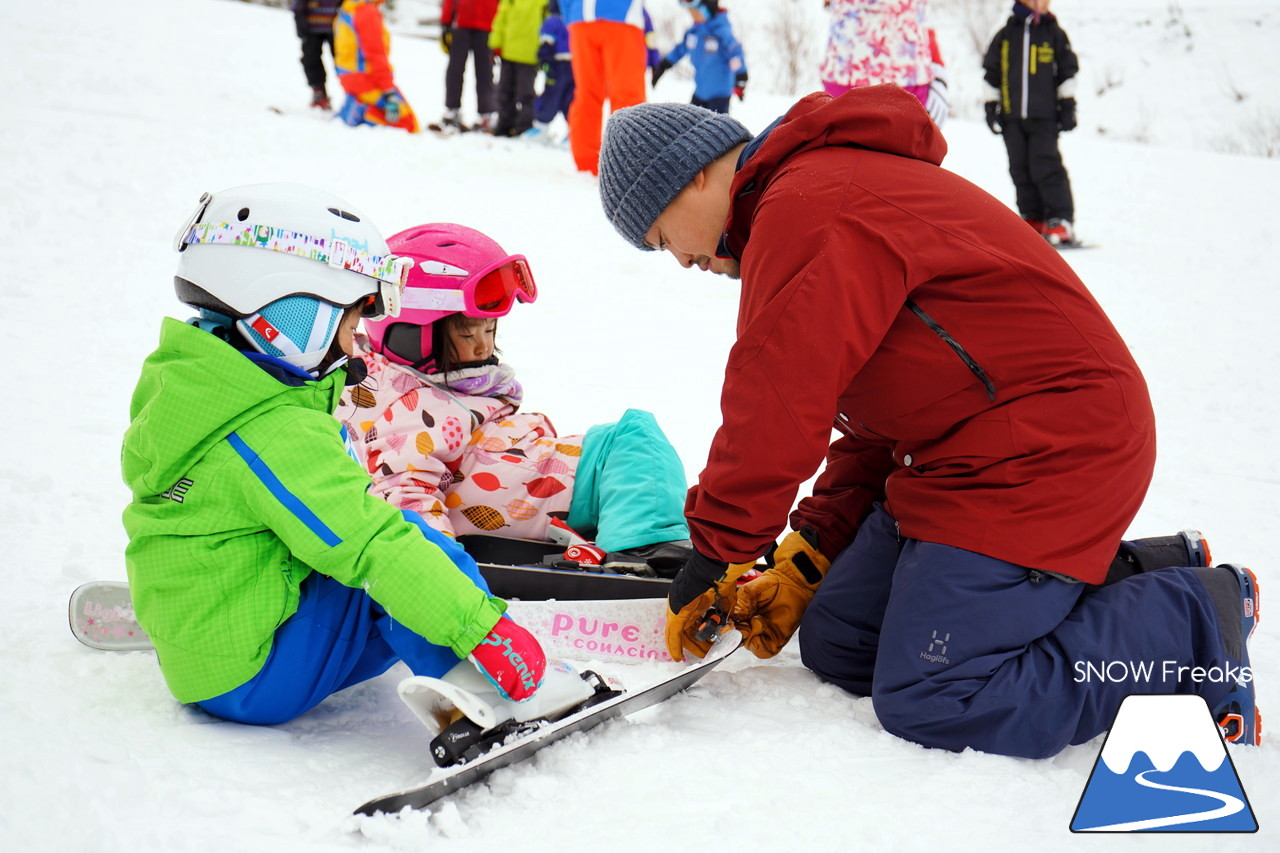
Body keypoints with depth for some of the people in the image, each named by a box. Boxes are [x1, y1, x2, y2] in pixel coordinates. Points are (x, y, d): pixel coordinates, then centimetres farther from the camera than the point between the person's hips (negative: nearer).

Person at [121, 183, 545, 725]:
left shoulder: (183, 381, 4)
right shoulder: (277, 437, -25)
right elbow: (370, 547, -30)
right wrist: (484, 628, -30)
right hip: (252, 681, -10)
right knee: (399, 550, -18)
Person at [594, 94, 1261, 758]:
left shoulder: (807, 207, -16)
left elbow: (779, 408, -21)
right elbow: (872, 421, 21)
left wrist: (713, 555, -6)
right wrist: (808, 559, 14)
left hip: (1045, 453, -11)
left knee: (925, 702, -16)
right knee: (835, 647, 8)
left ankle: (1196, 624, -1)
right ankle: (1110, 583, 12)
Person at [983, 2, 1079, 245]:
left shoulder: (1054, 34, 6)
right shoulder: (1005, 35, 10)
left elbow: (1067, 72, 9)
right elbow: (992, 74, 15)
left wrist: (1067, 106, 4)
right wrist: (991, 106, 11)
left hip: (1044, 116, -3)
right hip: (1012, 116, 3)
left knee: (1045, 167, -11)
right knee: (1020, 170, 5)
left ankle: (1060, 220, -7)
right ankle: (1033, 219, 15)